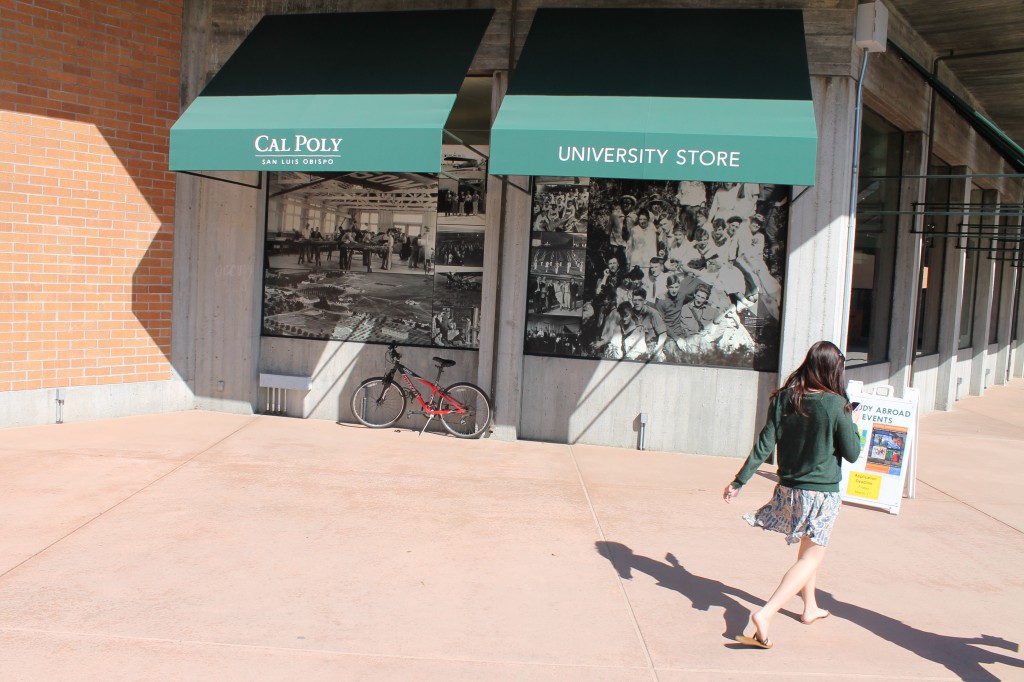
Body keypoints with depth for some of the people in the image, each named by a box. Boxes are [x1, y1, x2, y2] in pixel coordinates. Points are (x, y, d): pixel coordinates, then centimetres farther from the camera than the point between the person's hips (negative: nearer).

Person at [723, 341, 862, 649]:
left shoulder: (784, 398, -4)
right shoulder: (836, 405, -16)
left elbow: (764, 444, -4)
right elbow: (852, 454, -8)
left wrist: (739, 481, 1)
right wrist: (851, 424, 9)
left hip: (789, 489, 5)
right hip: (822, 494, -5)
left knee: (808, 549, 27)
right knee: (811, 557, 3)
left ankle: (810, 608, 43)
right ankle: (766, 614, -13)